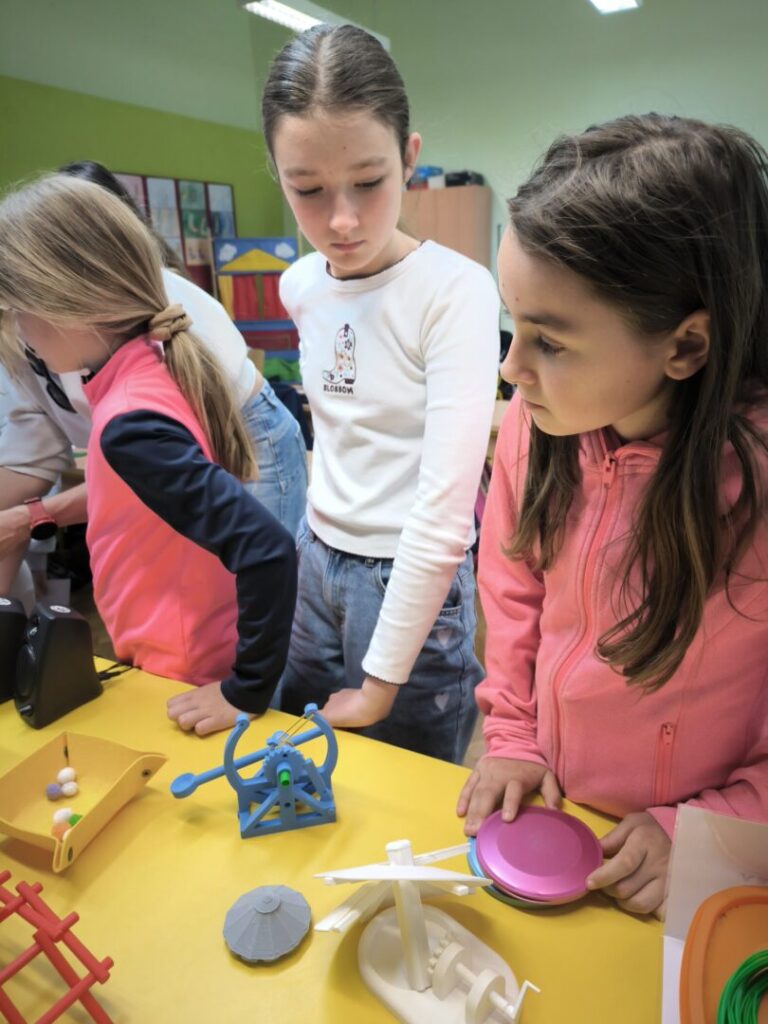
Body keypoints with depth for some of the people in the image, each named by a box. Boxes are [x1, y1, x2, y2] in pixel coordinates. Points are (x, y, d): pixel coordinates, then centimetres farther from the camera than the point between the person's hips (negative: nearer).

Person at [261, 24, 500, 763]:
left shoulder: (457, 291, -20)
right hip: (312, 563, 6)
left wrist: (380, 681, -18)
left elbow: (446, 508, -23)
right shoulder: (298, 287, 0)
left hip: (410, 579, -5)